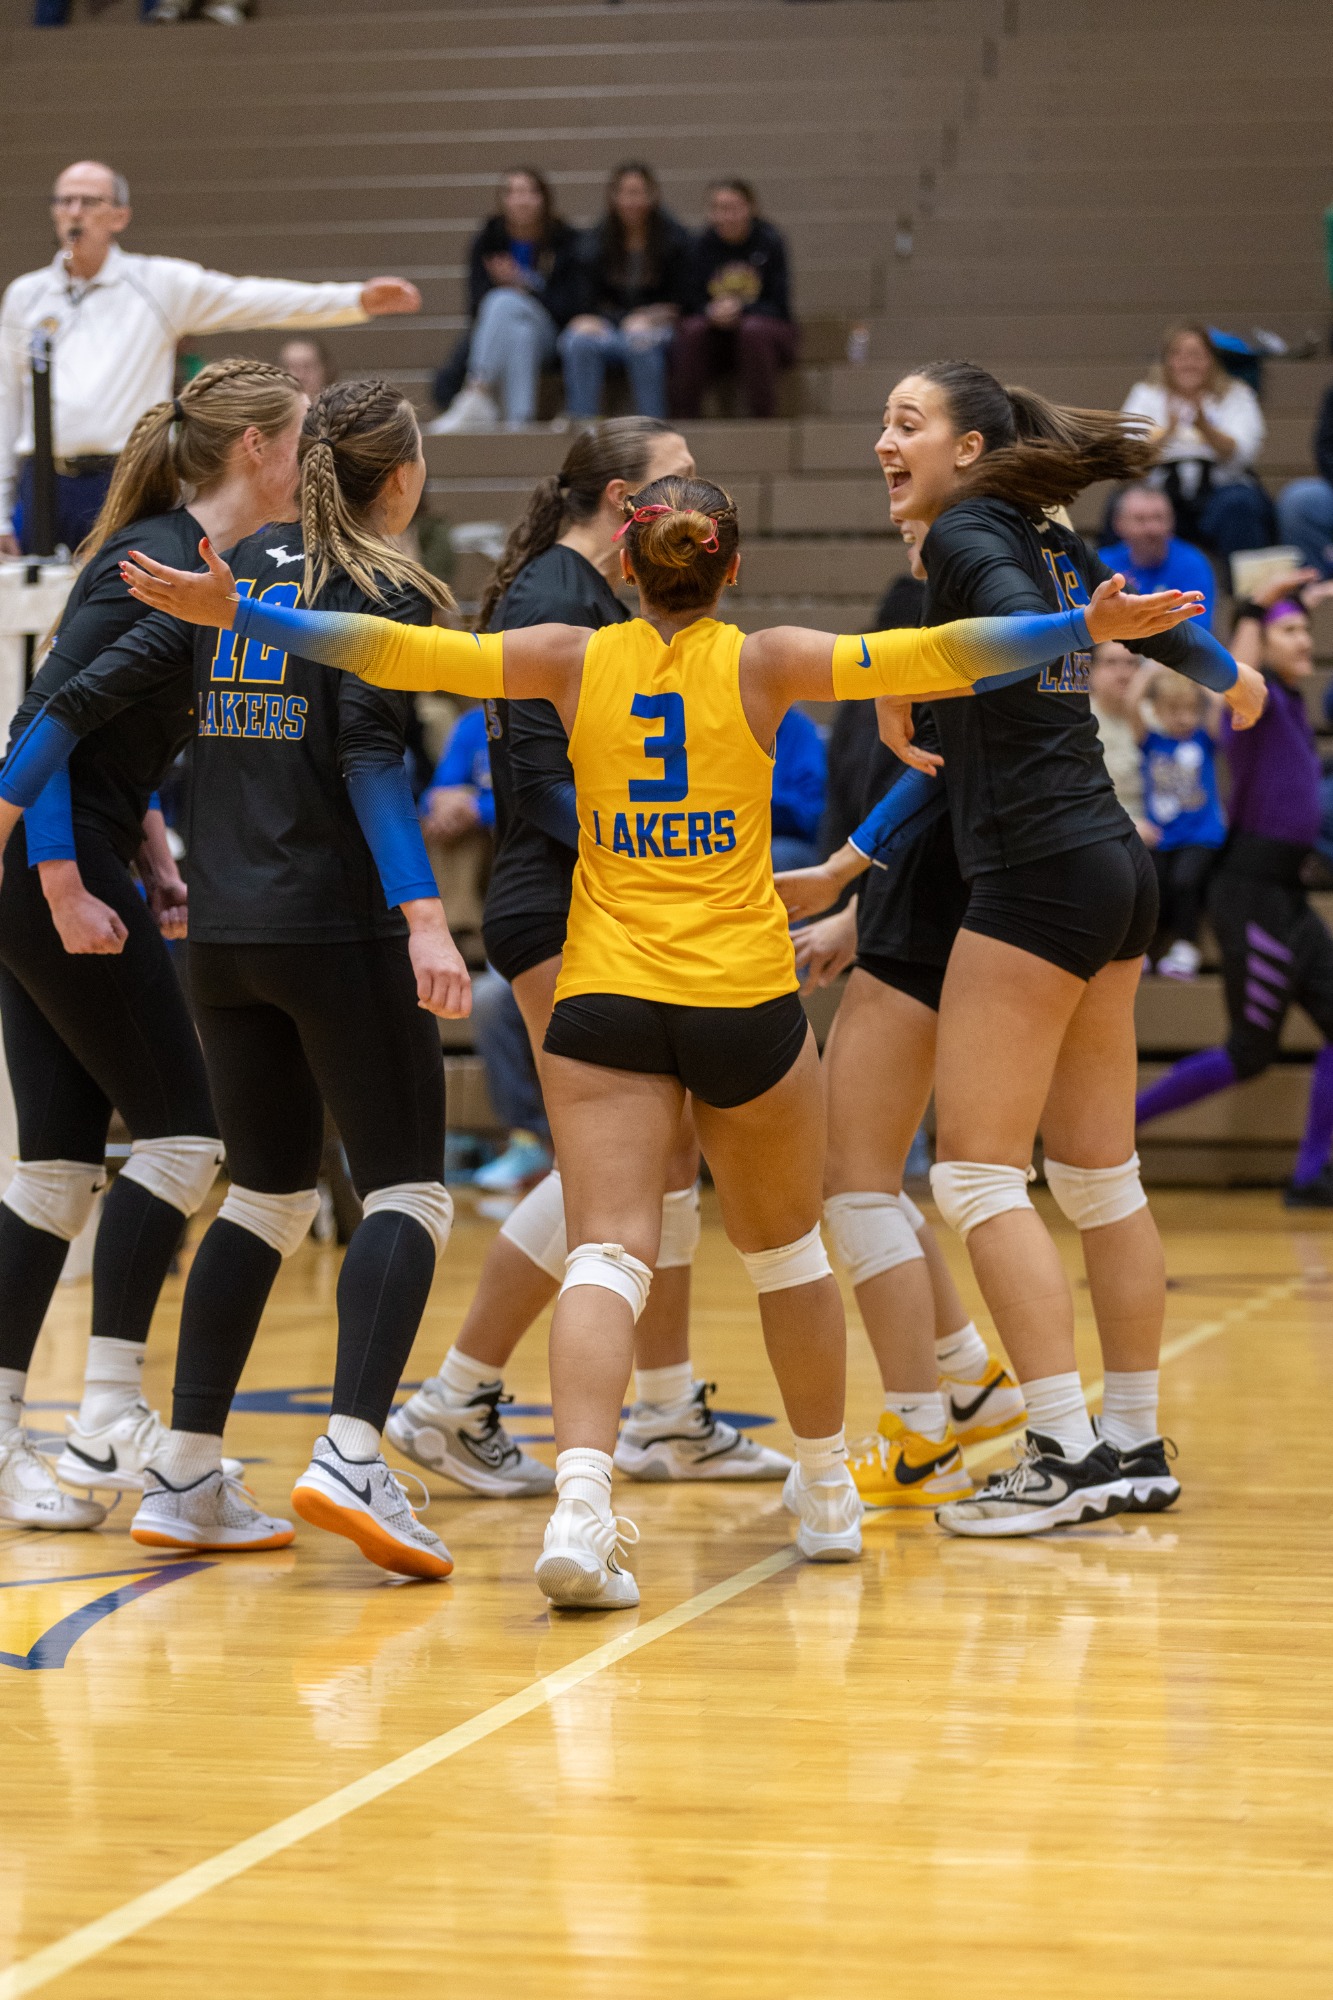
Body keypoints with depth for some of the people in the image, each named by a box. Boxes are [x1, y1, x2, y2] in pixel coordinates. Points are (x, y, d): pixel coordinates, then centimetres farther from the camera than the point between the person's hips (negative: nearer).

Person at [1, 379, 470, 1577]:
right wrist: (424, 917, -26)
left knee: (268, 1193, 17)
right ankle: (353, 1454, -22)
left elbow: (101, 688, 6)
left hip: (222, 932, 6)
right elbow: (369, 751, -19)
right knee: (406, 1192, -2)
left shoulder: (242, 569, 12)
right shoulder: (386, 592, -5)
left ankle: (185, 1478, 12)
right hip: (335, 928, -6)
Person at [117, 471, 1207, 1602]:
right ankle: (827, 1494, 33)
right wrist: (1090, 627, -5)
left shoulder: (574, 660, 1)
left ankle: (581, 1500, -30)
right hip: (746, 998, 0)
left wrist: (237, 613, 0)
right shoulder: (763, 665, -2)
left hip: (605, 998, 0)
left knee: (607, 1253, -9)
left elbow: (400, 651, -3)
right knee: (784, 1245, 19)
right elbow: (929, 658, -7)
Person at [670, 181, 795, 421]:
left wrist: (740, 311, -25)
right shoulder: (704, 245, 2)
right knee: (691, 331, -30)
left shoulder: (769, 242, -4)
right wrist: (711, 312, -24)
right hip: (716, 333, 2)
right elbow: (692, 302, 0)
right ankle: (683, 418, -28)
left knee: (754, 330, -36)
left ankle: (763, 418, -30)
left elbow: (778, 306, -8)